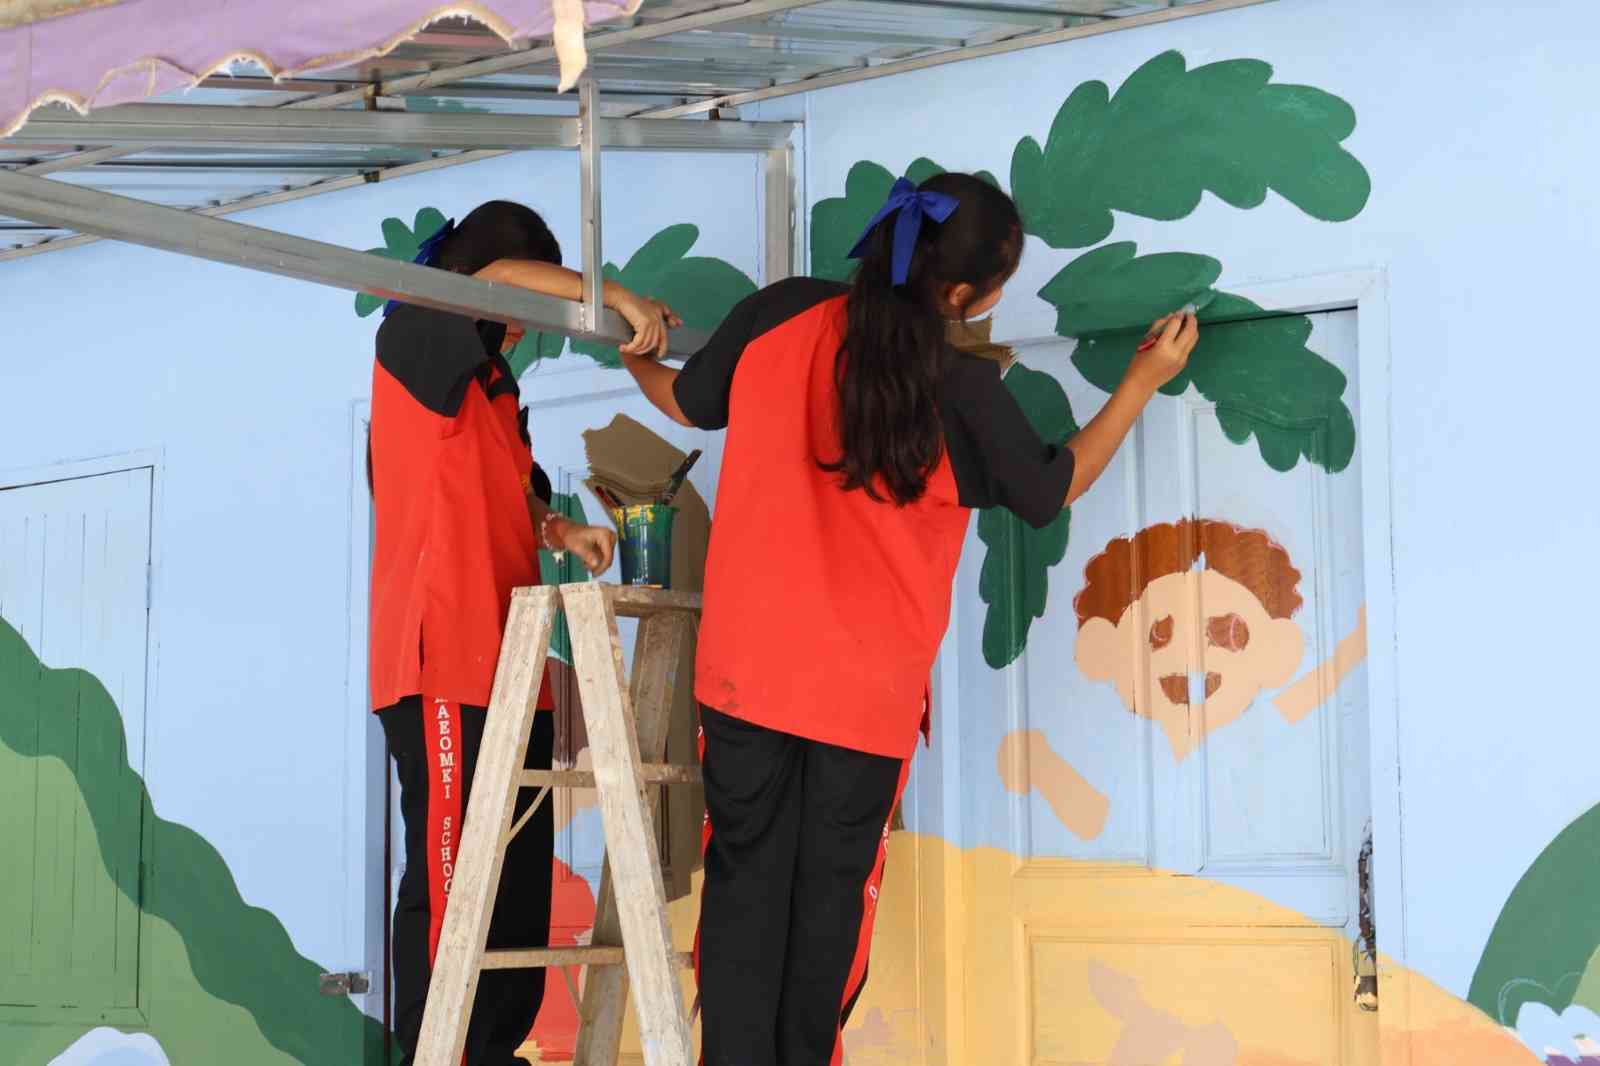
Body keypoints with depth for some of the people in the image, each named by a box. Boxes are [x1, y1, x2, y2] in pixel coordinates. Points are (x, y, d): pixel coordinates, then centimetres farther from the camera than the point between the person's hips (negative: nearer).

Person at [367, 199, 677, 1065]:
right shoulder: (411, 341, -1)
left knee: (521, 879, 7)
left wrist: (559, 531, 10)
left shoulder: (493, 385, 24)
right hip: (443, 663, -9)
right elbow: (500, 277, -19)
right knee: (450, 879, -9)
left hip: (508, 666, 9)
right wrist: (620, 298, -18)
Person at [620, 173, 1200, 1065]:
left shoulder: (779, 316, -5)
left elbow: (686, 402, 13)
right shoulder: (965, 394, -12)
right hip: (869, 695, -2)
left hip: (749, 670, 2)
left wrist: (636, 356, 36)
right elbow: (1056, 489, 7)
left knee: (745, 885, 9)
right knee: (831, 895, 13)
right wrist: (1145, 381, 16)